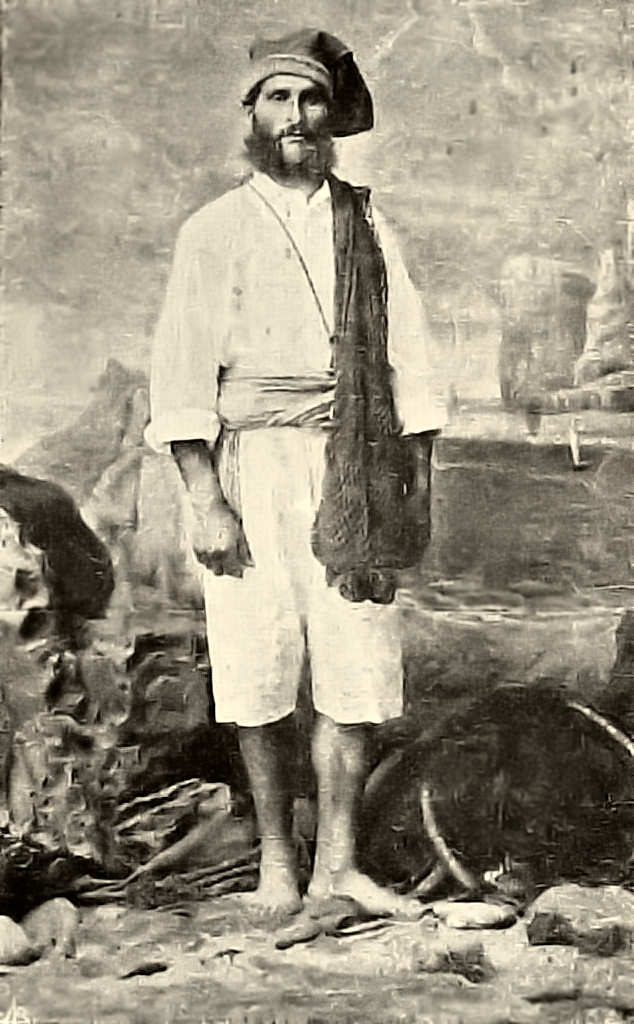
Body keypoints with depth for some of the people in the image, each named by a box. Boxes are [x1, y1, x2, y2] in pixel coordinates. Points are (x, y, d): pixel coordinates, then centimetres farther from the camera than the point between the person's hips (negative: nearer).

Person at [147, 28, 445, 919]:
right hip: (252, 467, -2)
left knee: (358, 670, -1)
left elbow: (407, 356, 10)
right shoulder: (214, 231, 6)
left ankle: (336, 863, 11)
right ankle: (276, 858, 18)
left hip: (354, 472, 2)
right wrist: (205, 502, -10)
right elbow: (182, 372, -1)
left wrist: (418, 484, 2)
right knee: (260, 675, 1)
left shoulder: (367, 226, 14)